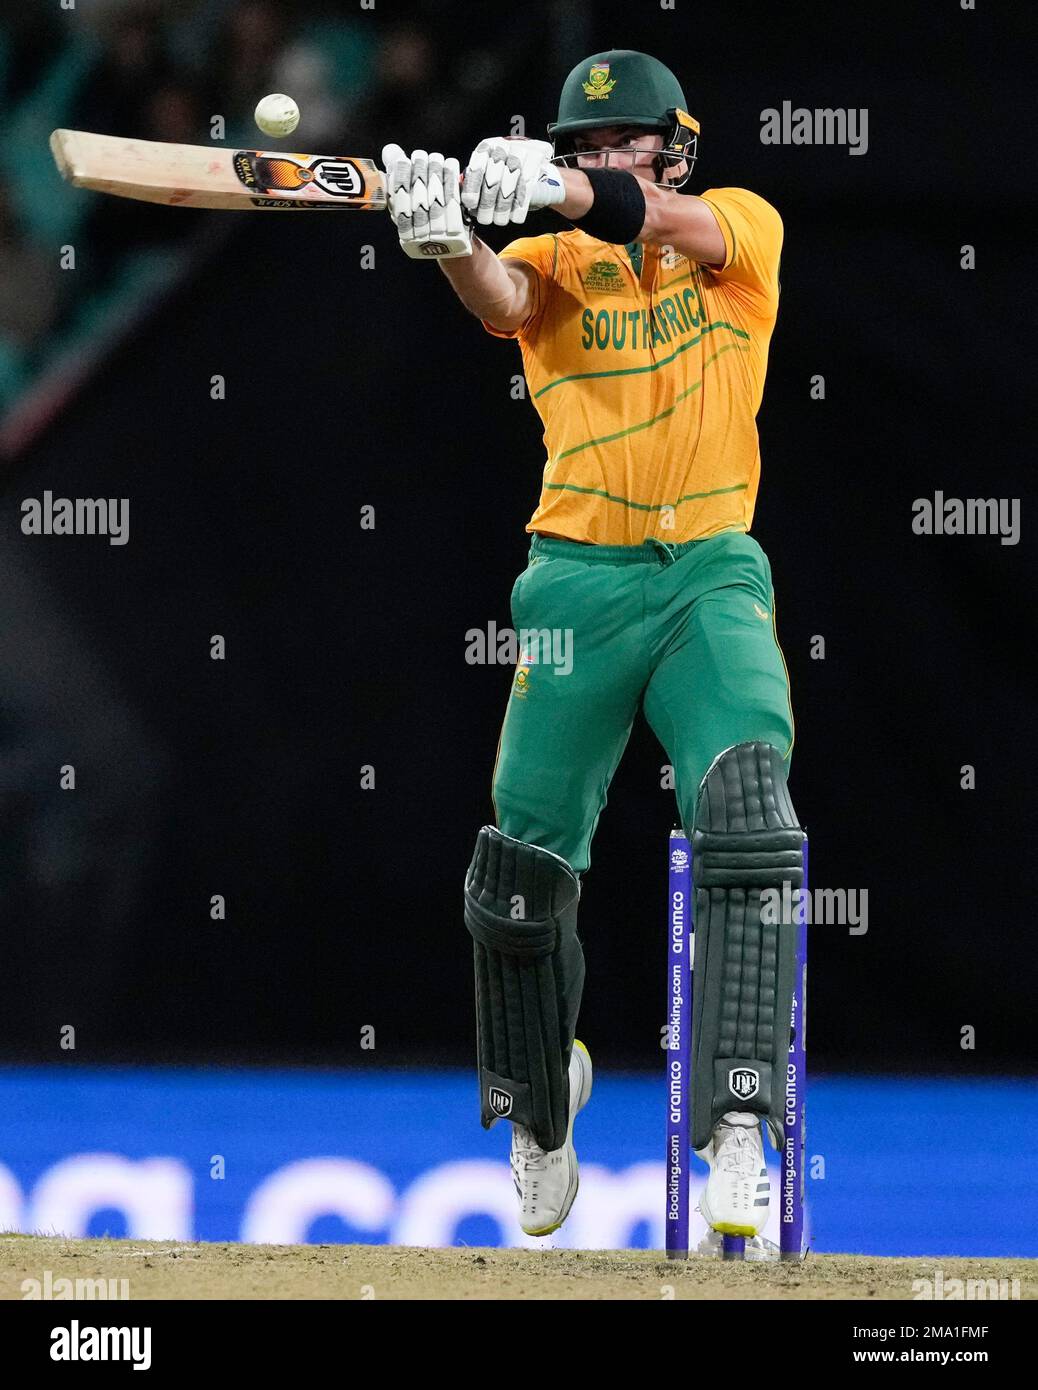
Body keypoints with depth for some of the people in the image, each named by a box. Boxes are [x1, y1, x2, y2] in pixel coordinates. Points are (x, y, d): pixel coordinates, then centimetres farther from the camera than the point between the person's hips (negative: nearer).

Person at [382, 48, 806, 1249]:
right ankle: (540, 1103, 32)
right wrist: (448, 237, -43)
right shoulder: (559, 260, 5)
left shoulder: (744, 228, 4)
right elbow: (506, 304, -20)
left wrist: (555, 189, -39)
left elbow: (669, 222, -19)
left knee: (748, 824, -24)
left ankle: (736, 1129, -26)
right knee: (522, 868, 4)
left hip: (712, 577, -1)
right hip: (580, 583, 1)